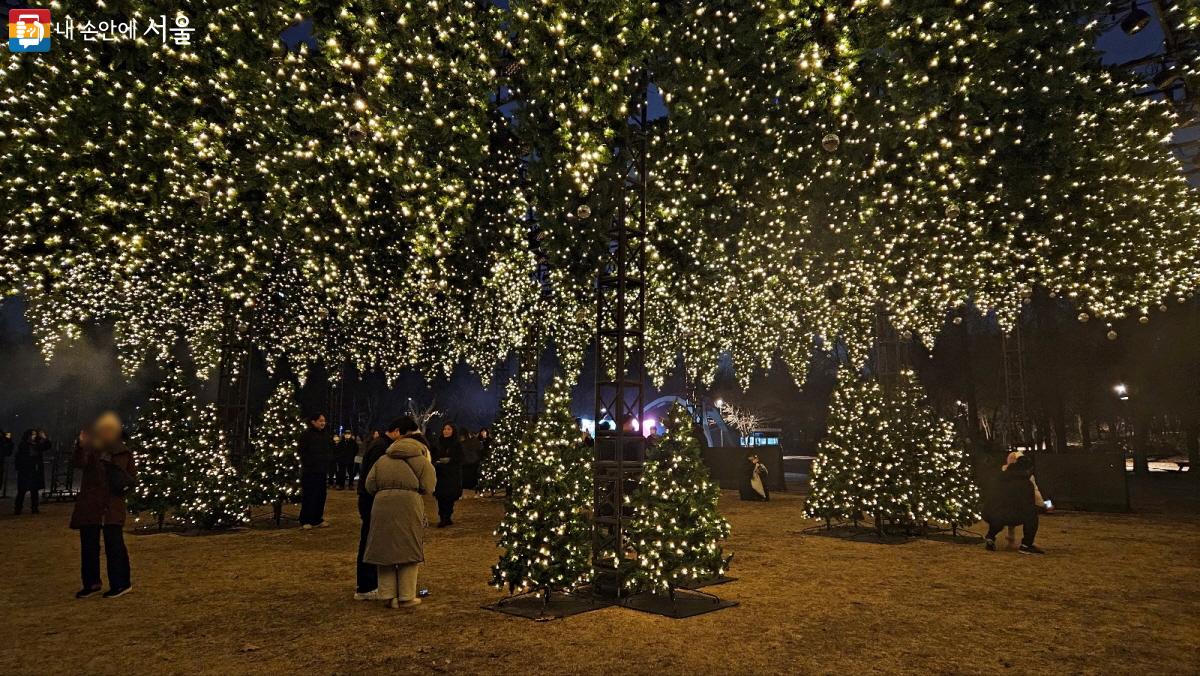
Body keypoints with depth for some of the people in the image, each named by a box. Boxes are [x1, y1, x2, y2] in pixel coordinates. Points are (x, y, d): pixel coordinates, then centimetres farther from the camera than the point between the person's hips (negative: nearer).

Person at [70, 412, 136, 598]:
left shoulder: (123, 453, 7)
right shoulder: (91, 448, 4)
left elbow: (133, 475, 15)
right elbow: (80, 463, -16)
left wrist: (126, 483, -6)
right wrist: (81, 446, -32)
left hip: (113, 507, -2)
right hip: (89, 506, 2)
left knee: (114, 545, -5)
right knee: (88, 545, 9)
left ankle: (120, 583, 4)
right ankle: (91, 583, 22)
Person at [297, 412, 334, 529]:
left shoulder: (325, 436, 14)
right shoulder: (306, 435, -6)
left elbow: (330, 451, 20)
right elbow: (303, 453, -10)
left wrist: (328, 461, 5)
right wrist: (309, 463, -12)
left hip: (322, 471, 6)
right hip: (309, 471, -6)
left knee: (321, 495, 7)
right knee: (308, 496, -4)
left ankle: (317, 519, 16)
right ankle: (305, 521, 4)